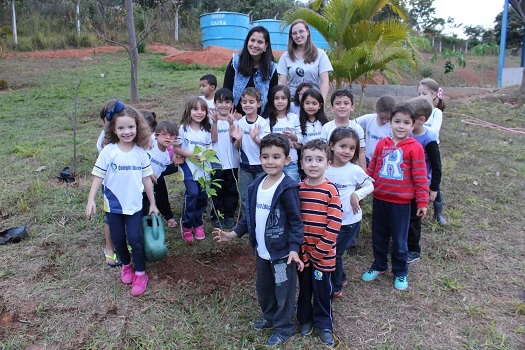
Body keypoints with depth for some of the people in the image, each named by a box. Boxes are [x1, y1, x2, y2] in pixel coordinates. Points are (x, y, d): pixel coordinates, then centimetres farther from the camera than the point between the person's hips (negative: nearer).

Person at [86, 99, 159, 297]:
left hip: (134, 204, 0)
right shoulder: (108, 151, -11)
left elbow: (146, 179, 2)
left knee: (135, 238, -2)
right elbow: (98, 176, -6)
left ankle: (140, 273, 16)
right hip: (113, 205, 0)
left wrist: (152, 204, 6)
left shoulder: (140, 153, -5)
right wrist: (91, 200, -13)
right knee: (118, 239, 11)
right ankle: (126, 266, 37)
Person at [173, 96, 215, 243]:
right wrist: (190, 154, -19)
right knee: (193, 193, -20)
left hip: (203, 168, 5)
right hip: (189, 168, -5)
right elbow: (176, 149, -5)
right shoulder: (183, 129, -7)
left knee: (203, 197, 5)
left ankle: (197, 223, 28)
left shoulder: (206, 130, 6)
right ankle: (186, 224, 0)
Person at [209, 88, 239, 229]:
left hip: (232, 162, 2)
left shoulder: (234, 120, 1)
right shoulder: (212, 119, -3)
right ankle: (216, 216, 23)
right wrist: (215, 122, -24)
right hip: (217, 162, -2)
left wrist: (231, 123, -24)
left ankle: (229, 215, 25)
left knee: (232, 190, 11)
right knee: (217, 191, 8)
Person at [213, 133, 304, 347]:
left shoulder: (288, 188, -19)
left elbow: (296, 221, -16)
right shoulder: (255, 185, 1)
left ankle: (284, 327, 32)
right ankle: (270, 317, 47)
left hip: (282, 252, -7)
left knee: (283, 291, 11)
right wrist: (234, 233, 7)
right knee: (263, 288, 24)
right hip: (262, 251, 7)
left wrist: (294, 248, -23)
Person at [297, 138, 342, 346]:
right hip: (302, 251, 3)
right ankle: (304, 319, 37)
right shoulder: (298, 189, -2)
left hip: (323, 254, -3)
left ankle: (323, 323, 30)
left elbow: (335, 223, -14)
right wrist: (300, 248, -5)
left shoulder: (331, 190, -12)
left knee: (322, 290, 11)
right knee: (304, 287, 18)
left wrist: (319, 250, -15)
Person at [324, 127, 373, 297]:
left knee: (334, 254, 2)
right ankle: (341, 278, 40)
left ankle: (335, 288, 25)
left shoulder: (354, 170, -14)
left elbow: (370, 186, -2)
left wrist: (357, 195, -20)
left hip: (349, 221, -4)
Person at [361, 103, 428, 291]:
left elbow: (420, 177, -8)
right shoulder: (382, 144, 0)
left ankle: (400, 272, 30)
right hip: (379, 199, 4)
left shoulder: (415, 148, -10)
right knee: (378, 236, 17)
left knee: (399, 240, 10)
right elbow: (371, 169, 8)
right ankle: (378, 266, 38)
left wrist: (422, 202, -7)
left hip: (401, 202, -3)